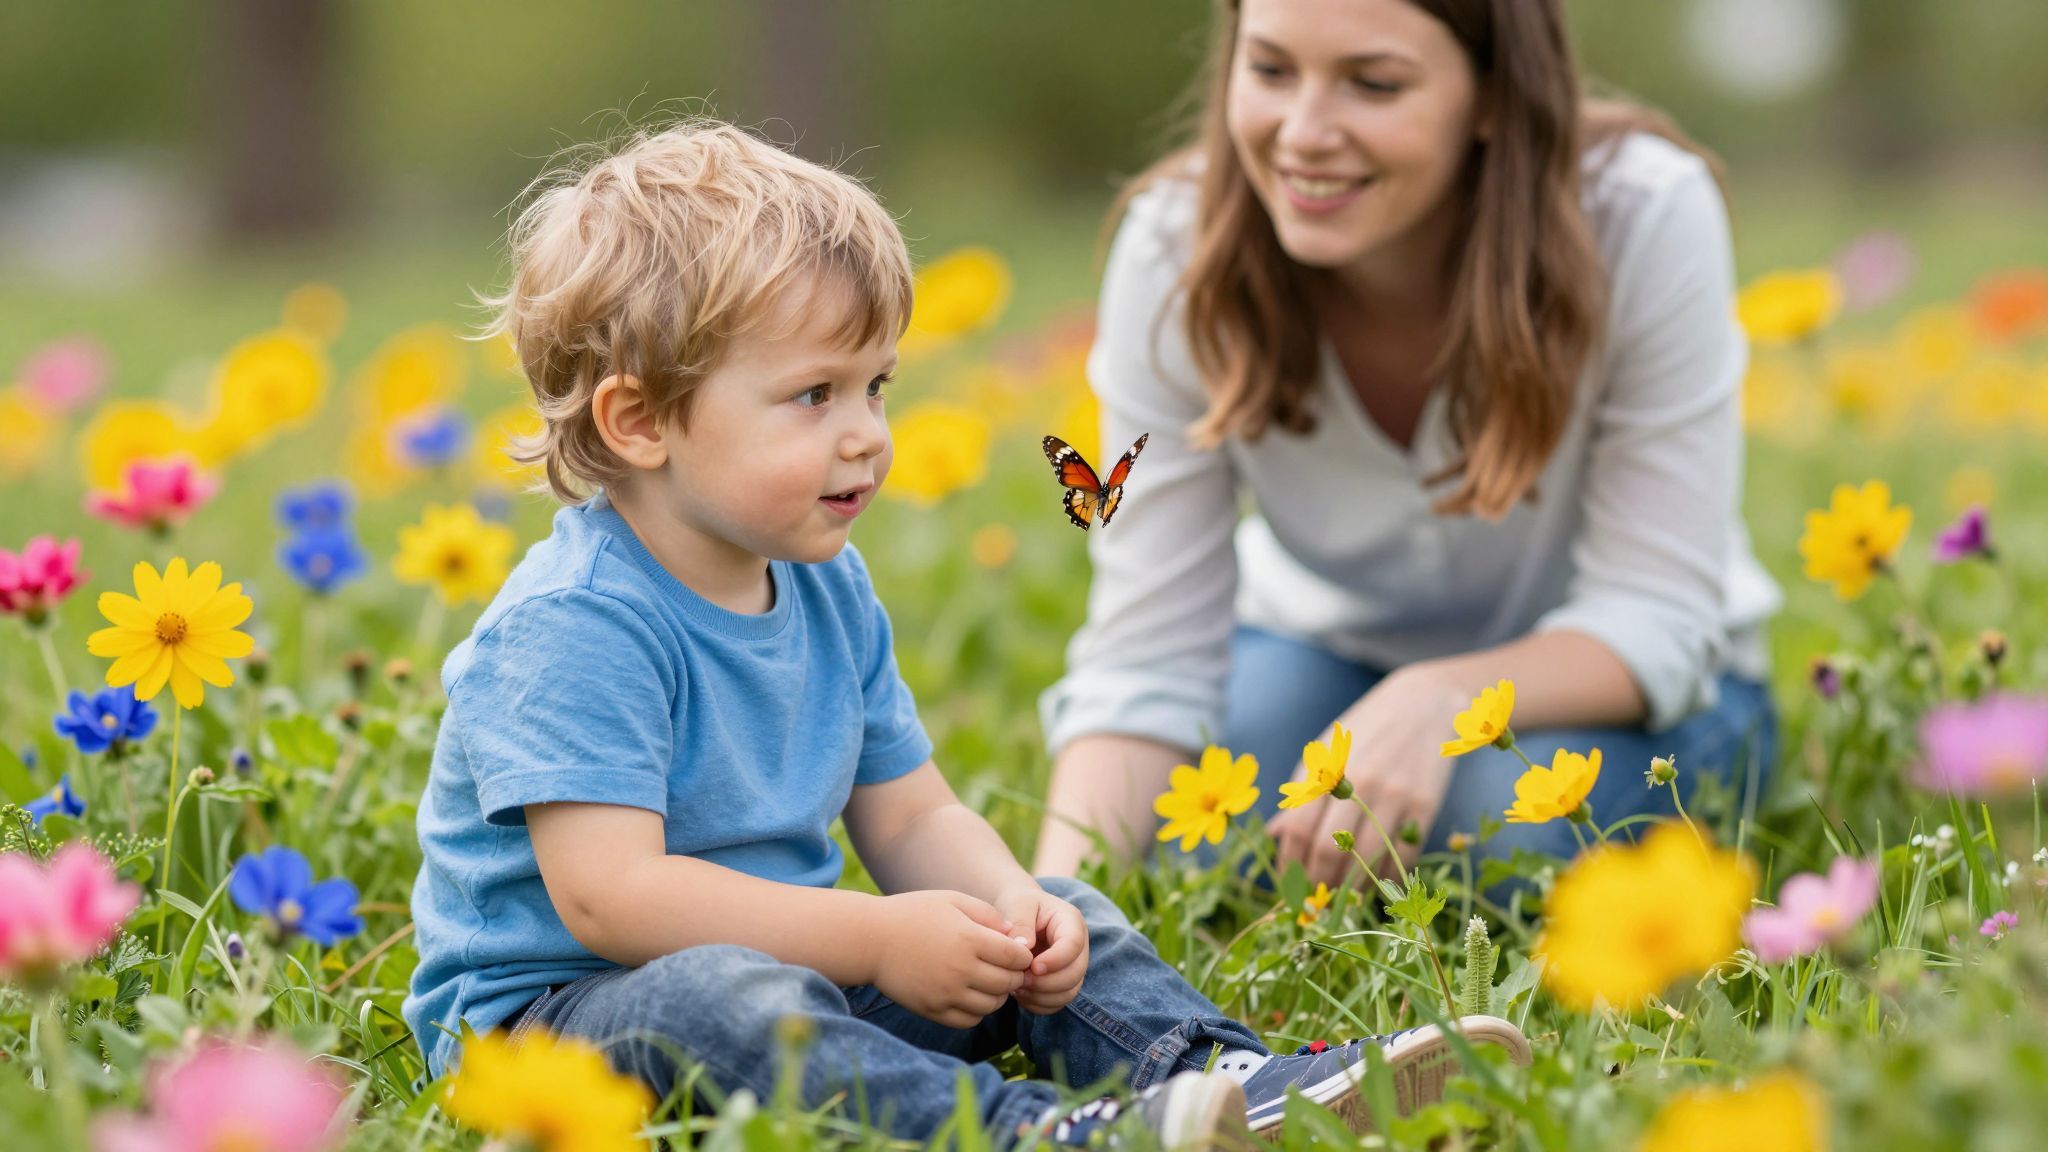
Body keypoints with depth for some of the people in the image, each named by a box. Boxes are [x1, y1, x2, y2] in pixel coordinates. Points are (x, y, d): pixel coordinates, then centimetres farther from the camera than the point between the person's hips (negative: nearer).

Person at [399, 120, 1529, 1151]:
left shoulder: (830, 591, 8)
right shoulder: (575, 626, -21)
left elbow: (912, 820, 10)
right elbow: (610, 894, -28)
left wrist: (1014, 910, -13)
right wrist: (876, 941, -29)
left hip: (797, 971, 9)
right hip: (548, 1011, -9)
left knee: (1059, 921, 2)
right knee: (715, 999, -39)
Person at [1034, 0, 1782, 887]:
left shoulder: (1646, 219, -28)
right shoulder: (1173, 244, -23)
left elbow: (1656, 617, -24)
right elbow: (1146, 654, -22)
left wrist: (1439, 701, -43)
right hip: (1327, 654, 2)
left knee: (1506, 815, -33)